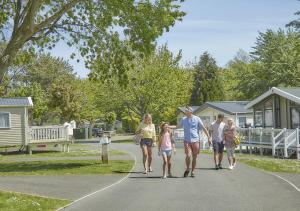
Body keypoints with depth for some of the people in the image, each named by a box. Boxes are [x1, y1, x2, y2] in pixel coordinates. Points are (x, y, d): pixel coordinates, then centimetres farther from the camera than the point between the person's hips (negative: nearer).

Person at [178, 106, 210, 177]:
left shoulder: (197, 119, 0)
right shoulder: (184, 119, 6)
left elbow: (203, 128, 2)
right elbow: (178, 126, 20)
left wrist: (209, 137, -1)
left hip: (195, 140, 0)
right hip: (187, 141, 0)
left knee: (194, 157, 5)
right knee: (188, 156, -14)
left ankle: (193, 171, 21)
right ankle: (187, 169, 9)